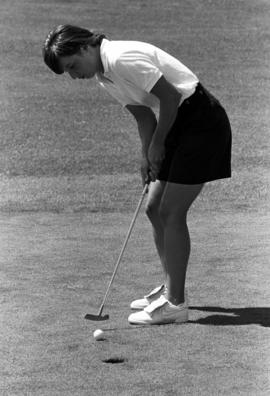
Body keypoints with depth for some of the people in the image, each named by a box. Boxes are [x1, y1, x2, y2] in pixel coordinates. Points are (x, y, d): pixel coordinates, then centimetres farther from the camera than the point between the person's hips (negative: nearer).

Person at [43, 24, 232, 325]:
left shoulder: (122, 58, -23)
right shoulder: (103, 75, 8)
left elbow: (170, 97, -22)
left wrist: (157, 145, -11)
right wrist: (147, 156, 4)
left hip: (201, 122, -10)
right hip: (177, 127, 10)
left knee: (171, 213, -9)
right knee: (155, 209, 11)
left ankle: (174, 304, -6)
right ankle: (171, 288, 23)